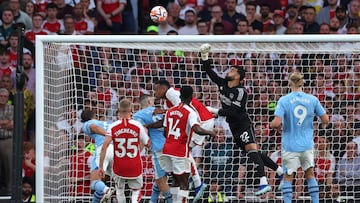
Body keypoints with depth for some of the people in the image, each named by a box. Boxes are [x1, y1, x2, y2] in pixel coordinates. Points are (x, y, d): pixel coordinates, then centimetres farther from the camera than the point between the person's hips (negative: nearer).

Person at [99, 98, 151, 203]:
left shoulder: (113, 127, -8)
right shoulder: (138, 126, -9)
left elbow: (104, 147, -14)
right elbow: (148, 144, 4)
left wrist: (101, 166, -6)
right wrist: (146, 132, 23)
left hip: (119, 167, 1)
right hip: (135, 166, -1)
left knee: (119, 190, 24)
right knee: (136, 190, 15)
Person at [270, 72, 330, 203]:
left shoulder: (284, 100, -11)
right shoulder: (312, 99, -3)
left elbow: (277, 123, -19)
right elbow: (326, 120, 0)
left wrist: (272, 125, 3)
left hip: (290, 145, -2)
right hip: (307, 144, 2)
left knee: (288, 177, 6)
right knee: (310, 174, 17)